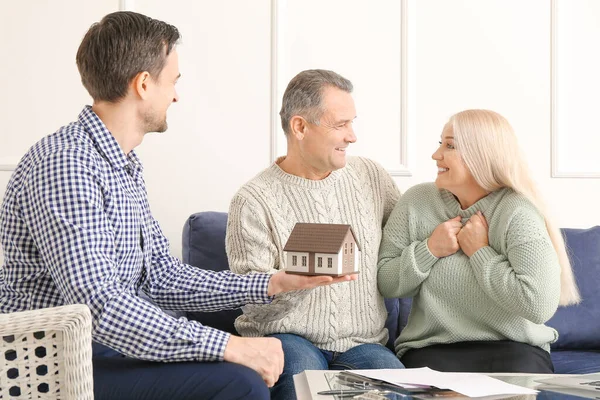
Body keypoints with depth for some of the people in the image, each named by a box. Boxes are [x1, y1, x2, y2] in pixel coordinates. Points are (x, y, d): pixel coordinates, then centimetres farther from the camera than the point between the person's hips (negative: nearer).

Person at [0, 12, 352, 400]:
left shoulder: (125, 165, 12)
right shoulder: (64, 165, -21)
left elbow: (161, 277, 14)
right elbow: (98, 306, -29)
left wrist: (272, 284, 7)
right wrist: (228, 346, -29)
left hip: (110, 349, 10)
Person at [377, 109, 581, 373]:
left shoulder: (518, 214, -10)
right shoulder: (416, 202, 2)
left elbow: (540, 304, -21)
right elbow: (385, 284, 4)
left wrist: (480, 252, -14)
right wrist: (428, 250, -11)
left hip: (512, 347, -1)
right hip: (433, 349, 1)